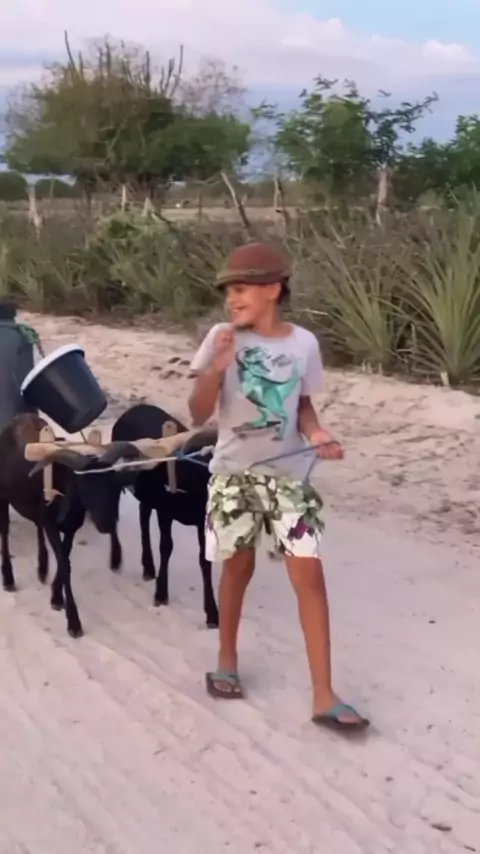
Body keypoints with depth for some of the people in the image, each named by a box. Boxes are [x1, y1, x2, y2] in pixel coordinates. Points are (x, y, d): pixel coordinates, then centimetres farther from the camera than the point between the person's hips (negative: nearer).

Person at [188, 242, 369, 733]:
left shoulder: (304, 343, -3)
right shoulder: (221, 339, -8)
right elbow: (198, 415, -11)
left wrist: (316, 434, -11)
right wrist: (216, 368, -27)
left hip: (288, 474, 1)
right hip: (234, 474, -1)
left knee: (309, 576, -4)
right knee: (238, 568, 12)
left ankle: (324, 698, 2)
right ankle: (227, 661, 37)